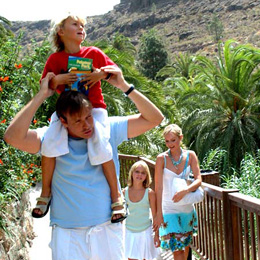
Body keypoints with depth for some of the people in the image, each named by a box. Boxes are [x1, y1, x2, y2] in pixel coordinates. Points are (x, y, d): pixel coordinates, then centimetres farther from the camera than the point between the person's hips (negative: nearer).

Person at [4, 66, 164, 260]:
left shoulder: (109, 129, -2)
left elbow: (154, 118, -4)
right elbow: (12, 136, -24)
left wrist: (124, 86, -13)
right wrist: (41, 96, -21)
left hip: (109, 230, 2)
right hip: (67, 234, -1)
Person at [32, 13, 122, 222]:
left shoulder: (94, 53, 5)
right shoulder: (55, 59, 6)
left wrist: (101, 74, -13)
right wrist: (57, 79, -15)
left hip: (94, 108, -1)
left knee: (100, 146, -25)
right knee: (49, 143, -22)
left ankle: (116, 196, -8)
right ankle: (46, 193, -2)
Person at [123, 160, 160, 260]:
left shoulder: (149, 193, -8)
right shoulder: (125, 192, -3)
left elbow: (155, 215, -2)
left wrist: (157, 235, -1)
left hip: (145, 231, -1)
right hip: (130, 232, 2)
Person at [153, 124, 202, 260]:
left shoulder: (190, 155, -1)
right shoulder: (161, 158, -9)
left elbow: (198, 180, -6)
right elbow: (158, 187, -11)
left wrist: (185, 190, -27)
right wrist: (159, 213, -16)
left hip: (187, 207, 3)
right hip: (169, 209, -3)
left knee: (185, 245, 17)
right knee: (177, 249, -8)